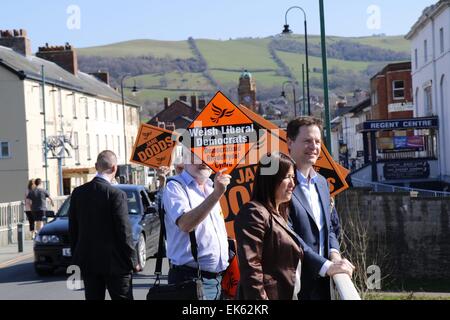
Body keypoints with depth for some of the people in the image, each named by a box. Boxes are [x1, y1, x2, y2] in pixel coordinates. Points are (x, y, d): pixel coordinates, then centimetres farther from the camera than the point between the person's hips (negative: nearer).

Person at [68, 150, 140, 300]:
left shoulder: (78, 193, 2)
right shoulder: (117, 194, -15)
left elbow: (72, 229, 8)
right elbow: (124, 232, -14)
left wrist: (75, 257, 17)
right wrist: (133, 261, -4)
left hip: (87, 261, 5)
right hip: (114, 262, -5)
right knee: (123, 297, 4)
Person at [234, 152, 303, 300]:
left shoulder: (278, 214, 18)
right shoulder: (254, 213, -12)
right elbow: (250, 267, -20)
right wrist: (259, 306, -23)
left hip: (287, 295, 10)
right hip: (269, 296, -10)